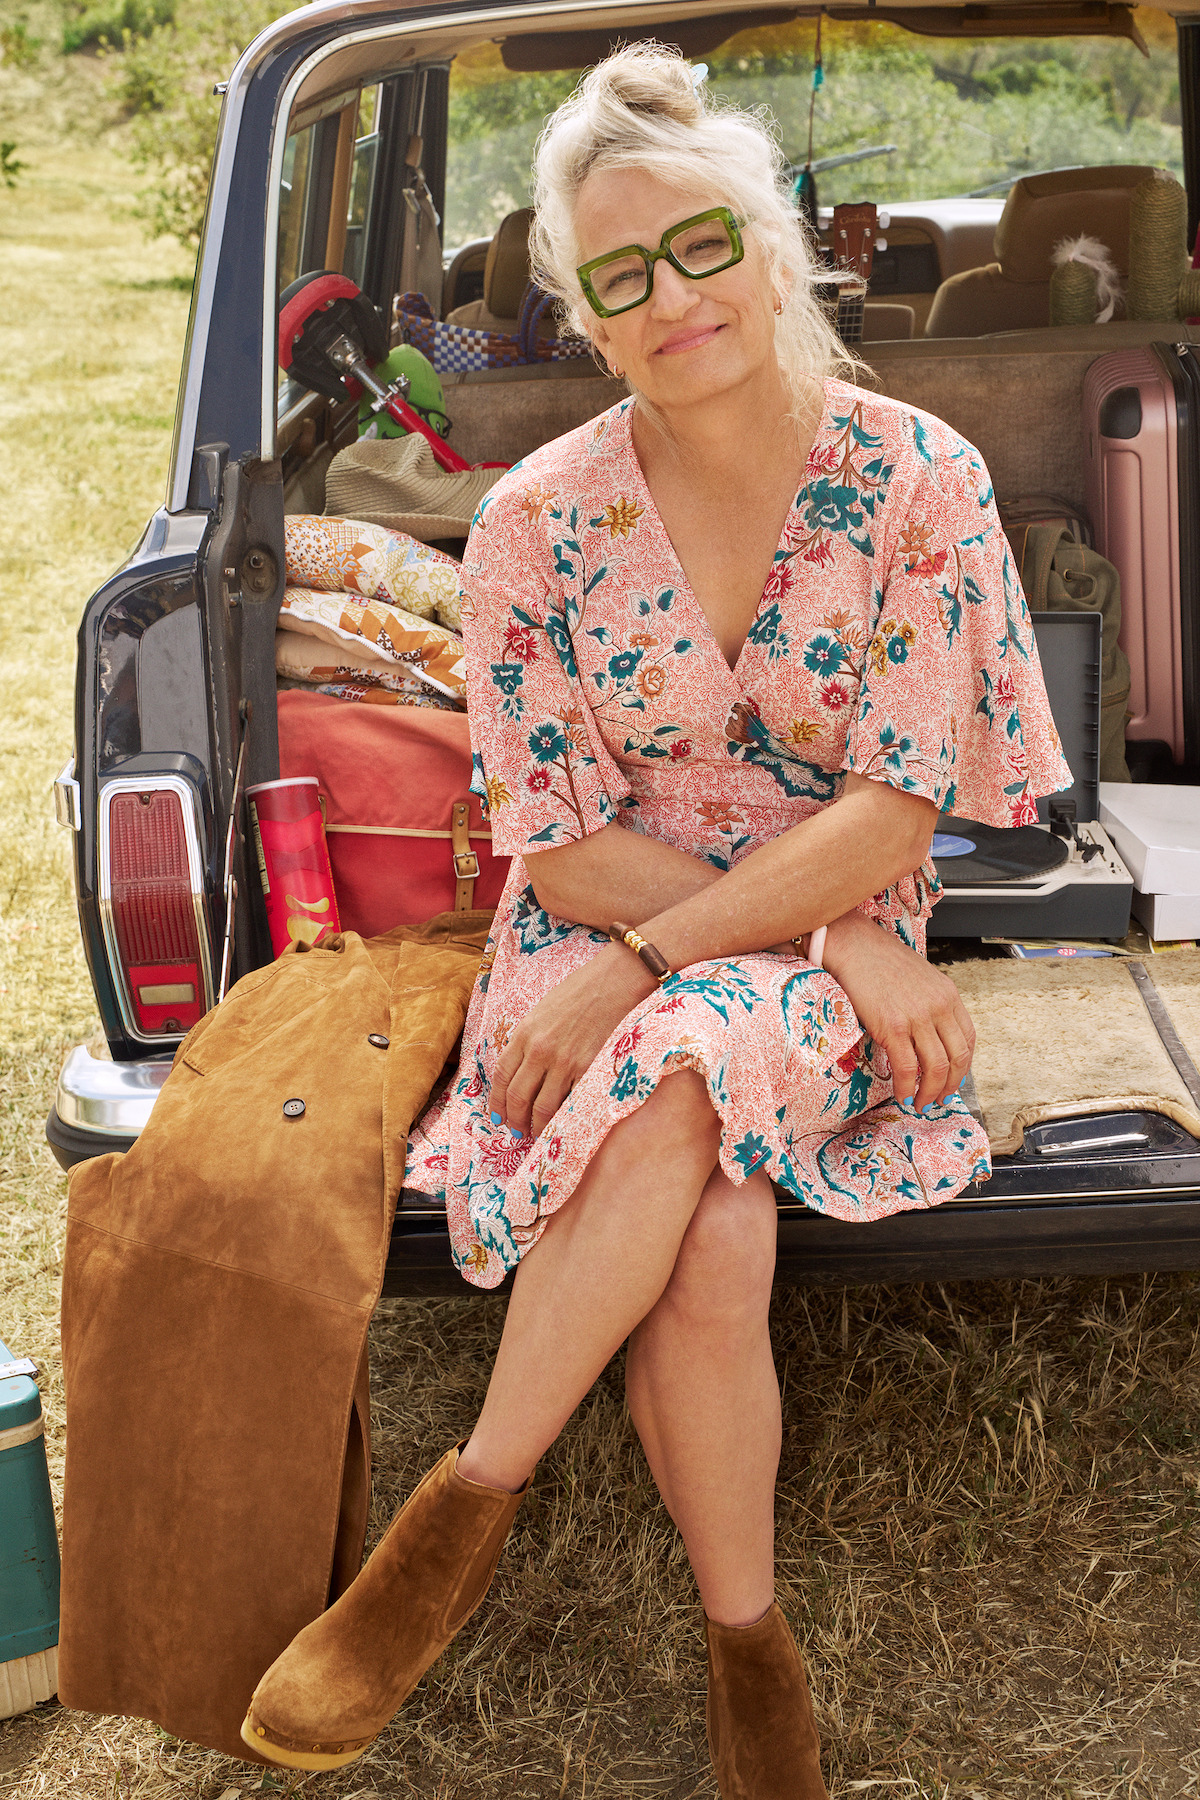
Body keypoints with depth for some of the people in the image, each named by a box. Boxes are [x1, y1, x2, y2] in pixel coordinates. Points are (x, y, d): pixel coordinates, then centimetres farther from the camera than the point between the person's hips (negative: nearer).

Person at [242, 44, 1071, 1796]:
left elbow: (894, 812, -12)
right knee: (709, 1230, -32)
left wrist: (638, 968, -21)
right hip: (601, 936, 1)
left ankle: (468, 1507, -19)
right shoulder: (540, 517, -4)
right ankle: (749, 1644, -12)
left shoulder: (920, 480, -6)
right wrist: (827, 935, -15)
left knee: (681, 1074, -36)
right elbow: (560, 849, -4)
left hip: (835, 948, 0)